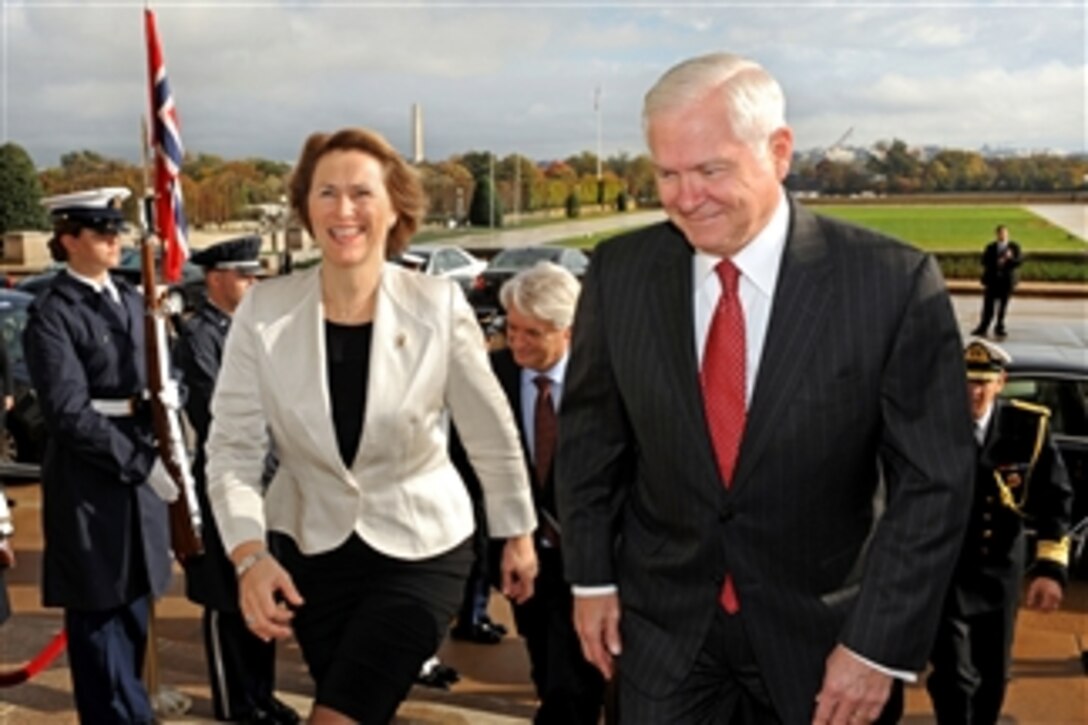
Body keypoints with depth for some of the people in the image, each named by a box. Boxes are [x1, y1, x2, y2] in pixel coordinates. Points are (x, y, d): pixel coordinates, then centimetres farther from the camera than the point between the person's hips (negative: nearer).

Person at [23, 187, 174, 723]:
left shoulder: (130, 299, 12)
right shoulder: (51, 313, -11)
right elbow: (69, 413, -18)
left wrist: (168, 394, -7)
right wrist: (142, 460, -21)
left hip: (139, 471, 7)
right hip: (89, 481, -7)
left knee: (133, 612, 17)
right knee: (98, 616, 4)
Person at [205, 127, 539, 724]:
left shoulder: (439, 306, -14)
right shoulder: (262, 311, -11)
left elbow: (491, 433, -3)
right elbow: (232, 447, -9)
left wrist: (517, 533, 6)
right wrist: (248, 555, -24)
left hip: (421, 547, -2)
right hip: (312, 546, 2)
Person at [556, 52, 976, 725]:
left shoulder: (895, 282, -16)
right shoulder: (619, 272, -8)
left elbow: (933, 481, -12)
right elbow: (590, 435, 3)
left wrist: (879, 644, -12)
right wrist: (591, 575, 4)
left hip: (823, 630, -1)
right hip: (663, 621, 2)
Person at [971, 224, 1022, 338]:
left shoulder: (1014, 247, 3)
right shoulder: (990, 247, 5)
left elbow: (1018, 262, -4)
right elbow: (985, 262, 2)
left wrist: (1010, 258, -24)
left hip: (1007, 280, 0)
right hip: (992, 280, 0)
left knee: (1003, 306, 6)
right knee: (988, 306, -2)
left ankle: (999, 328, 15)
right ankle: (983, 328, 2)